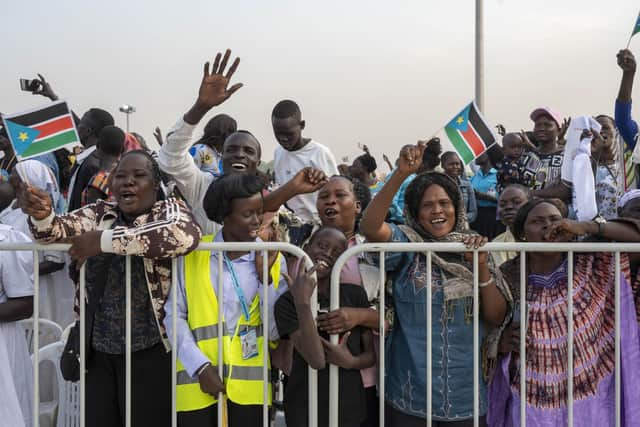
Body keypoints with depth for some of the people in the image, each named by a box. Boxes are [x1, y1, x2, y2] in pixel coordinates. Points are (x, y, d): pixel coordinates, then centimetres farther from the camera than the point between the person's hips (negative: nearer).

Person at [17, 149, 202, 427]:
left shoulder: (169, 209, -4)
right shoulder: (99, 213, 10)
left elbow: (185, 235, -27)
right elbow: (58, 230, -4)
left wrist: (104, 240, -24)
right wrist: (41, 214, -28)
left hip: (150, 351, -4)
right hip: (97, 350, 4)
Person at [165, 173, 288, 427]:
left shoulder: (272, 258, 2)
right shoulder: (192, 253, 0)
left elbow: (275, 331, -1)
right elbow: (174, 315, 1)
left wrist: (265, 276, -10)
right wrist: (200, 366, -9)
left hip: (249, 384, 1)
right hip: (197, 383, 0)